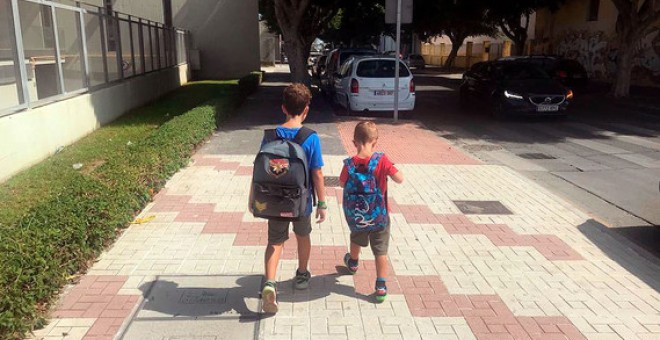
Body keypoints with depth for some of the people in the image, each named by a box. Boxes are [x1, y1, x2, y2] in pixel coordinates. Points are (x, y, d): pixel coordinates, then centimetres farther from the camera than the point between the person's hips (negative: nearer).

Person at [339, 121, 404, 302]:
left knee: (356, 239, 30)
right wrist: (392, 169, 0)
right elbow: (399, 179, -19)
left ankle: (353, 263, 56)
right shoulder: (381, 160, -20)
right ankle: (381, 286, 10)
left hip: (357, 214, 3)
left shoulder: (350, 164, -14)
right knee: (381, 250, 8)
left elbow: (342, 183, 1)